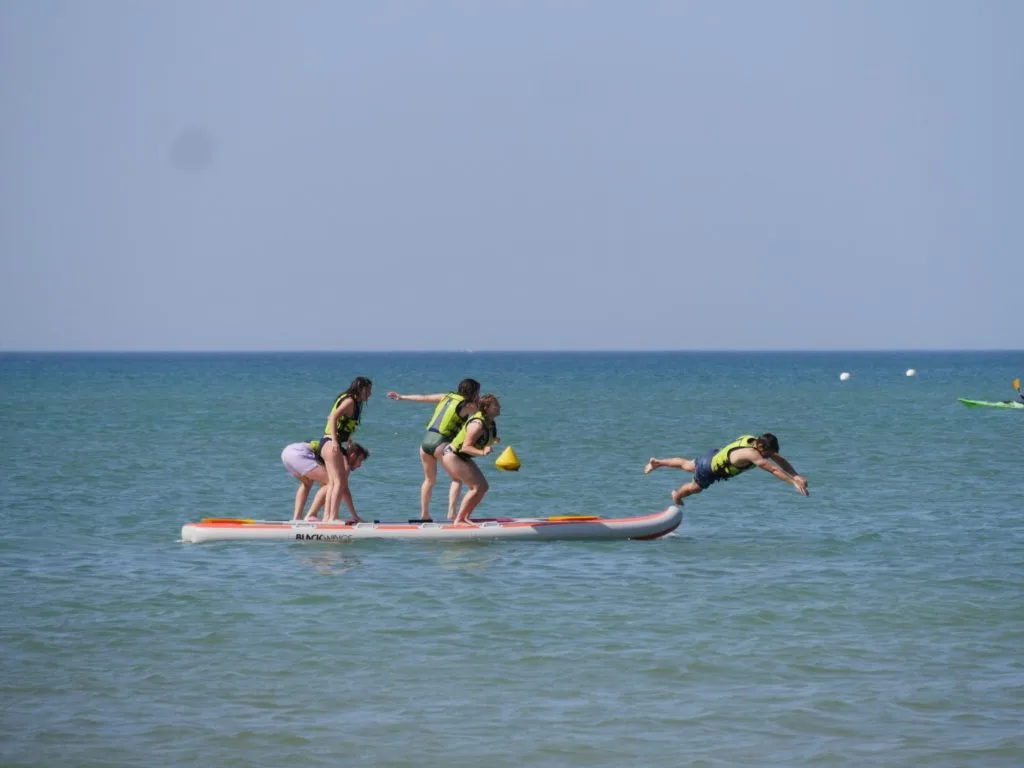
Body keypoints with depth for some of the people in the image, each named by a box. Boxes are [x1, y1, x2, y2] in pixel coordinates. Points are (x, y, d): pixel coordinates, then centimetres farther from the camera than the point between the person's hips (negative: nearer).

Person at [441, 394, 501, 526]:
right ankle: (459, 520, -12)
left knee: (484, 486, 7)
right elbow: (466, 447, -31)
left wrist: (493, 441, 7)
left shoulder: (490, 423, 3)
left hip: (464, 458, 10)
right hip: (452, 456, -10)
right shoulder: (478, 425, -27)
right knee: (476, 487, -17)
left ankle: (465, 517, 14)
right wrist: (482, 452, -44)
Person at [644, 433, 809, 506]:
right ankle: (677, 495, 56)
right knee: (694, 487, 25)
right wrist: (794, 483, -49)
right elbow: (774, 469, -47)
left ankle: (657, 462, 54)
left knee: (688, 465, 34)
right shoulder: (752, 454, -42)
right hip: (710, 469, -8)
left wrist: (796, 476, -22)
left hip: (716, 455, 8)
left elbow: (780, 460, -11)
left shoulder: (759, 443, -16)